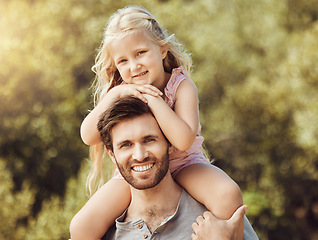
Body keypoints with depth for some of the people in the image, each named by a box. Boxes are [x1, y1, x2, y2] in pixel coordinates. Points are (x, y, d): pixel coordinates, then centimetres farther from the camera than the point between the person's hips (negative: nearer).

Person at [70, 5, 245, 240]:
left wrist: (152, 97, -29)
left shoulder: (182, 87, -16)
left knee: (229, 195, -33)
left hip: (182, 164, -2)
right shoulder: (118, 92, -4)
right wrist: (115, 94, -24)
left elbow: (184, 140, -32)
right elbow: (88, 136, -15)